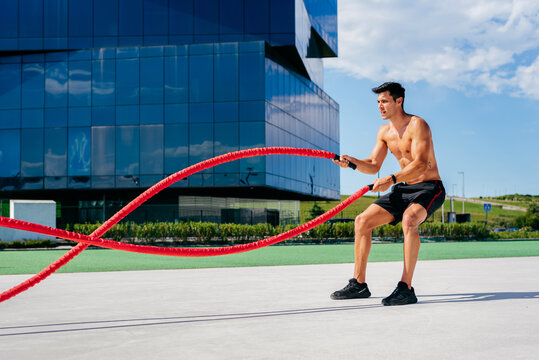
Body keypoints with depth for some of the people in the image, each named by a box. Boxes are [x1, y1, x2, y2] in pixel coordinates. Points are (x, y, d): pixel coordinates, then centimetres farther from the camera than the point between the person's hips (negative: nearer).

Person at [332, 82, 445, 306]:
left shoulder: (417, 125, -16)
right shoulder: (384, 132, 8)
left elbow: (421, 164, -27)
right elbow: (373, 166, 9)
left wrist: (391, 179, -38)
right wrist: (353, 162, -11)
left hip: (429, 188, -8)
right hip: (404, 189, 8)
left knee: (409, 219, -38)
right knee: (362, 221, -2)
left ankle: (406, 288, -37)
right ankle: (358, 284, 5)